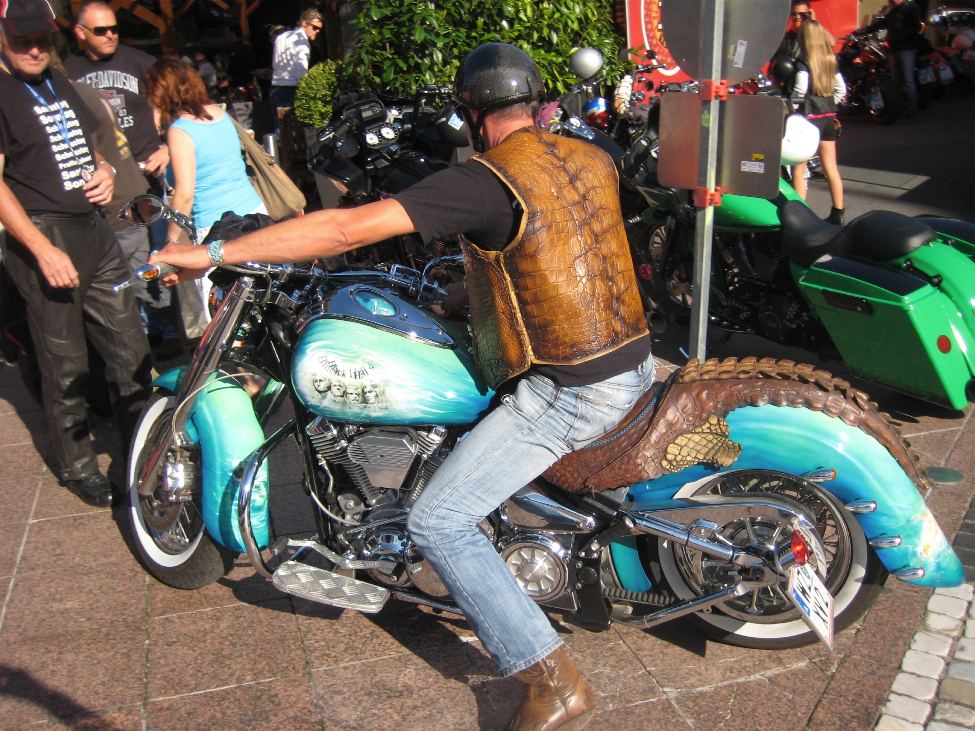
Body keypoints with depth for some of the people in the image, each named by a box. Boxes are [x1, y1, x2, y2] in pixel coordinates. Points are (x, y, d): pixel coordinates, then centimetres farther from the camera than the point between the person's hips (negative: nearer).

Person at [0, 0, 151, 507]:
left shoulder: (58, 83, 17)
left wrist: (103, 170, 6)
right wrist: (43, 250, -23)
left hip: (94, 229, 8)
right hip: (45, 238, -7)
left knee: (130, 349, 12)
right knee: (66, 366, 2)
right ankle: (77, 466, 18)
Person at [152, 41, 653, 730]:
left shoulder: (484, 181, -17)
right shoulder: (594, 158, 6)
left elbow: (351, 226, -23)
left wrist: (212, 251, -17)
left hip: (567, 392, -9)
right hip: (637, 364, 9)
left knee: (439, 522, -5)